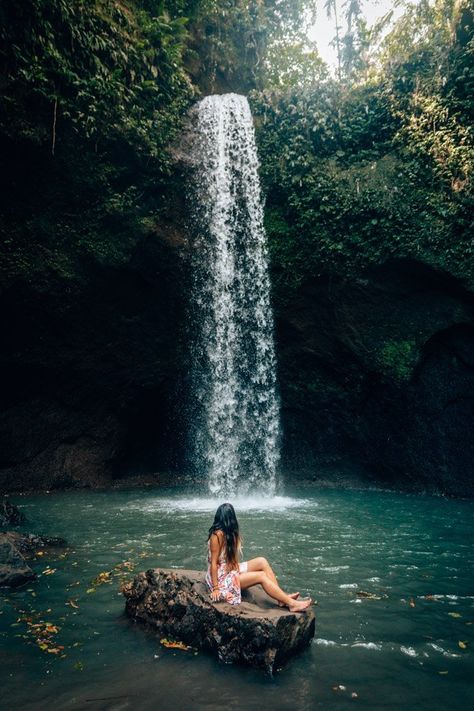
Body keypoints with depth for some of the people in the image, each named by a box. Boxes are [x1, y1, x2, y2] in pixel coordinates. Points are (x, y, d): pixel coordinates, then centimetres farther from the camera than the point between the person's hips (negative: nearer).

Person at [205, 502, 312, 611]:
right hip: (221, 577, -9)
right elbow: (214, 563, -22)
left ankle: (282, 599, -10)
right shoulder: (218, 535, -22)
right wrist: (215, 588, -21)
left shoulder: (230, 533, 6)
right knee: (261, 576, -19)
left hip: (231, 569, 9)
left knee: (262, 562, -6)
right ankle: (292, 604, -15)